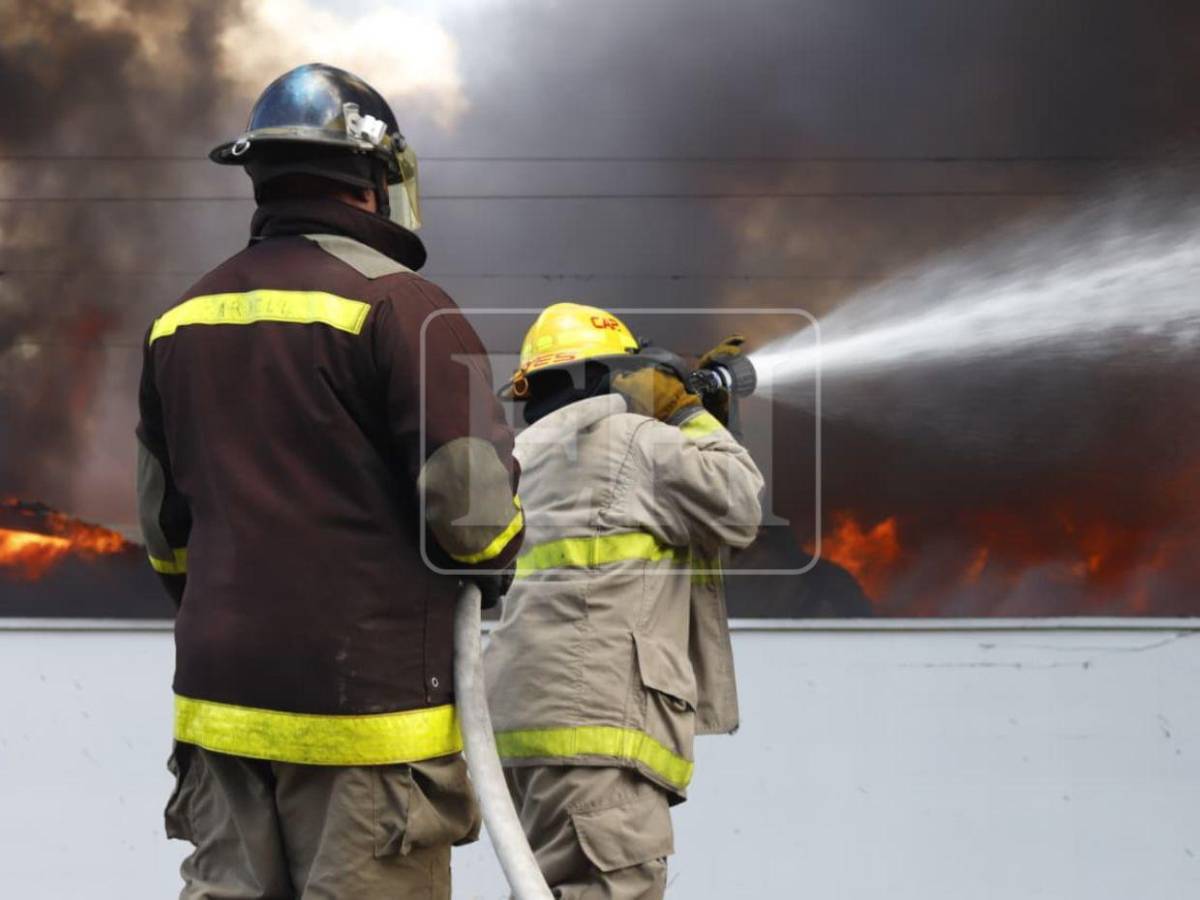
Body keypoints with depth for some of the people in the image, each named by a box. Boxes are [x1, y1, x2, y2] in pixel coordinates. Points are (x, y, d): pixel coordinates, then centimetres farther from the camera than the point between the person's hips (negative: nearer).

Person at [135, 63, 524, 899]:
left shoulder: (182, 320, 13)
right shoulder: (399, 306, -11)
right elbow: (472, 498, -14)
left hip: (222, 696, 7)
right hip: (369, 703, -7)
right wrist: (491, 562, 7)